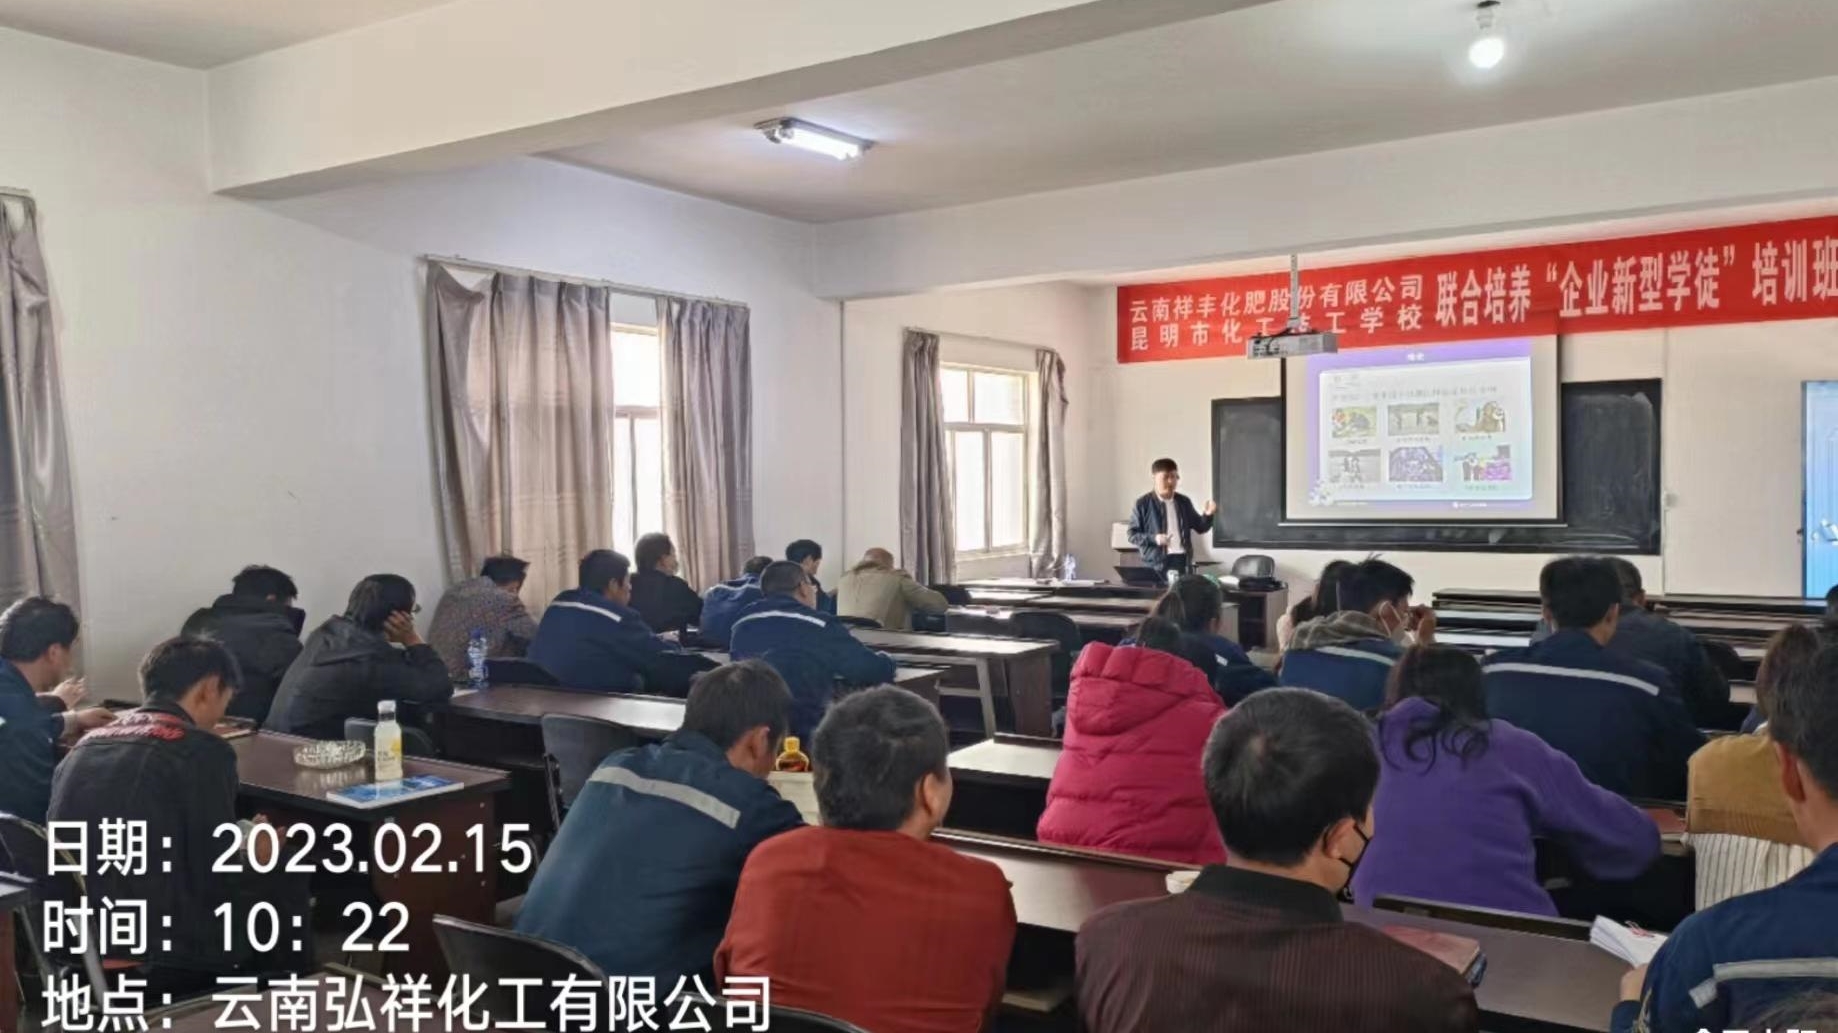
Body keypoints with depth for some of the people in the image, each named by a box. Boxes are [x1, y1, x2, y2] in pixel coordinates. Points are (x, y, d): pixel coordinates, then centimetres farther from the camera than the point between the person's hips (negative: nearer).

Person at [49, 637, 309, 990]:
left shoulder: (85, 746, 9)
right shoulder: (200, 750, -14)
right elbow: (217, 882, -13)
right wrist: (253, 859, 8)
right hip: (158, 955, -8)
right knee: (286, 886, 14)